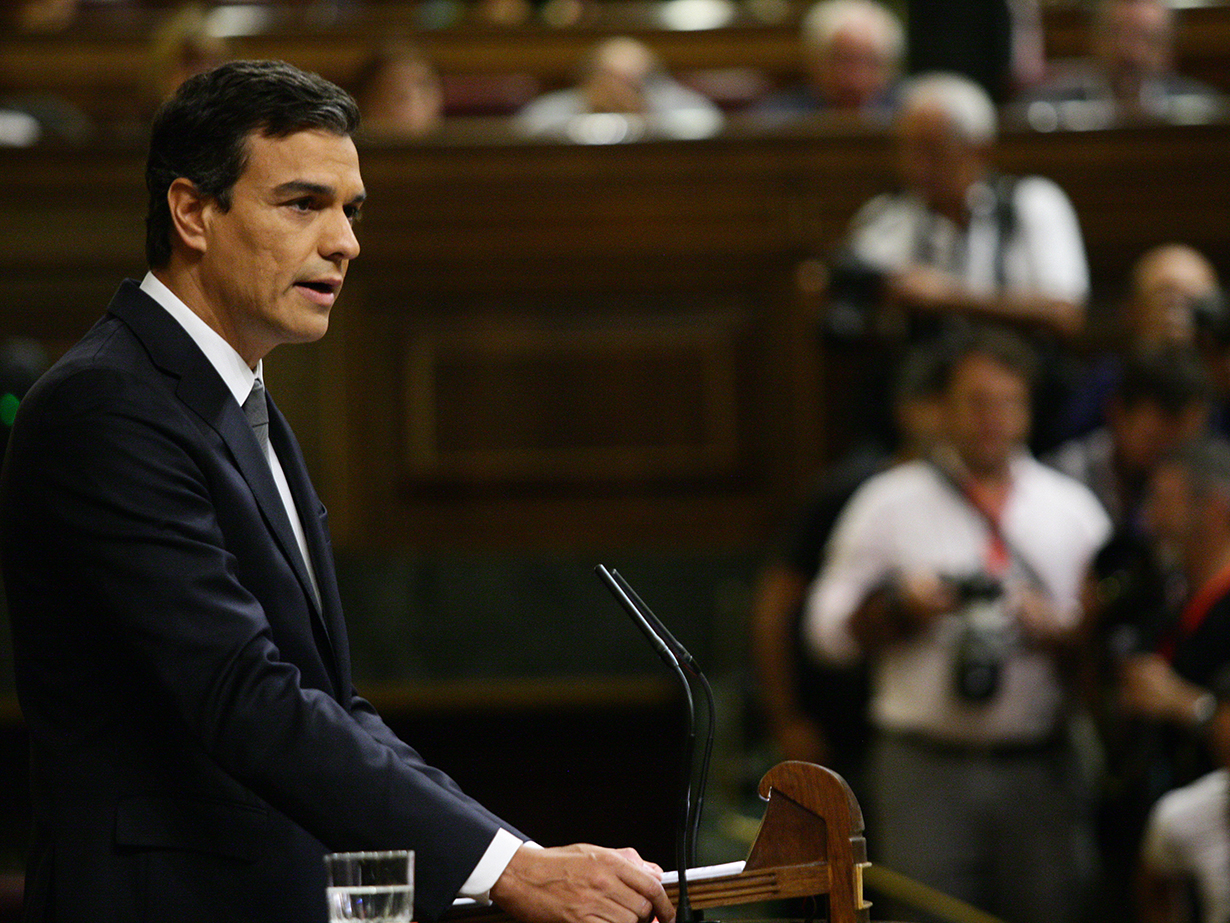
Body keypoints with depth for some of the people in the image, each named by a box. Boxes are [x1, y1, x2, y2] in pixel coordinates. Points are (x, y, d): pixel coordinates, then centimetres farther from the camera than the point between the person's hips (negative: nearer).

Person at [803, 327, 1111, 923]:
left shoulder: (1072, 509, 13)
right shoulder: (889, 504, 8)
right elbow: (830, 629, 6)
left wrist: (1057, 633, -9)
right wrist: (900, 608, -11)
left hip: (1039, 767, 2)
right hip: (925, 764, -2)